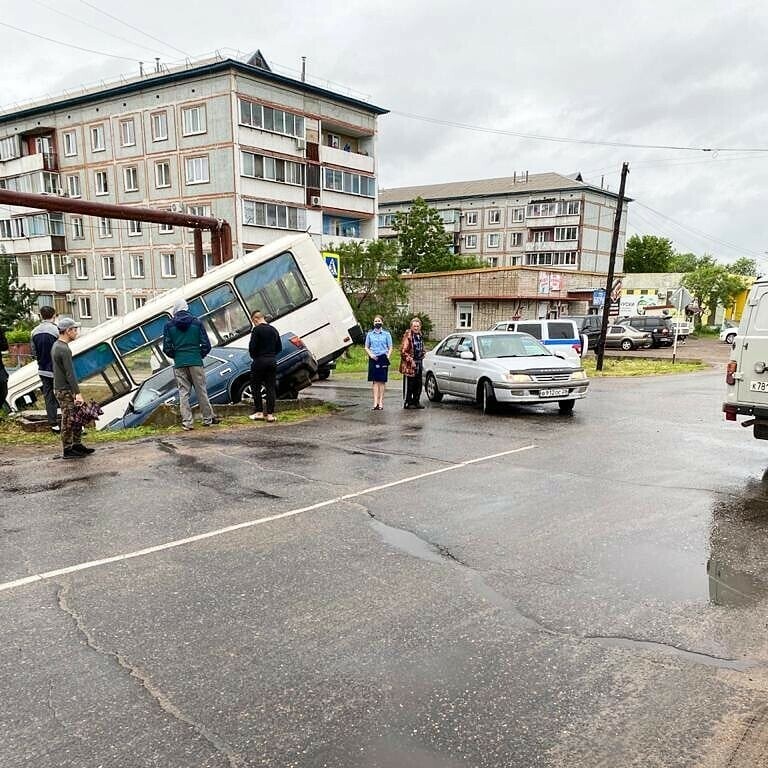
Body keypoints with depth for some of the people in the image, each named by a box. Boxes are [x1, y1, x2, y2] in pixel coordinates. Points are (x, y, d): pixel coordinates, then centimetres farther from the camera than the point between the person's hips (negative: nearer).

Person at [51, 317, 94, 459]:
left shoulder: (56, 345, 11)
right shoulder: (64, 350, -20)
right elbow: (70, 373, -23)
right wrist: (77, 393, -22)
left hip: (61, 388, 10)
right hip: (65, 390, -10)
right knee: (68, 420, -2)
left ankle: (77, 445, 21)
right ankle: (67, 450, 6)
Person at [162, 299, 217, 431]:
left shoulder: (169, 325, 3)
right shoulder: (196, 322, 3)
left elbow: (167, 348, 1)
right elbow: (206, 345, 0)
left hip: (179, 364, 0)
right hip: (196, 362, 0)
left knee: (183, 392, 4)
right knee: (201, 391, 9)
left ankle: (187, 422, 2)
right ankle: (208, 418, 16)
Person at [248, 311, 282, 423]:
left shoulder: (257, 330, -10)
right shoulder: (274, 330, 11)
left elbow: (252, 346, -15)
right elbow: (279, 347, 14)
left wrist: (253, 357, 2)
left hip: (259, 361, -6)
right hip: (272, 361, 6)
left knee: (255, 387, 7)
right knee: (271, 388, 6)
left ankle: (259, 412, 6)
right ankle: (270, 414, 4)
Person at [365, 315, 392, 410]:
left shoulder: (386, 334, 7)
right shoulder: (369, 334, 10)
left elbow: (390, 348, 6)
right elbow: (366, 347, 12)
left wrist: (388, 357, -11)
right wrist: (371, 355, -6)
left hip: (383, 359, -1)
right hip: (373, 359, 1)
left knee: (382, 381, -1)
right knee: (375, 381, -1)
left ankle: (381, 402, 2)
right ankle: (375, 402, -2)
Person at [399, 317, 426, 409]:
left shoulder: (420, 336, 15)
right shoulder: (408, 336, -12)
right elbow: (403, 351, -15)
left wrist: (422, 356, 14)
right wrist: (410, 360, -18)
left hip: (418, 363, 8)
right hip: (409, 364, -8)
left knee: (418, 384, 11)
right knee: (409, 384, -4)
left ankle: (416, 401, 20)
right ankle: (408, 403, 3)